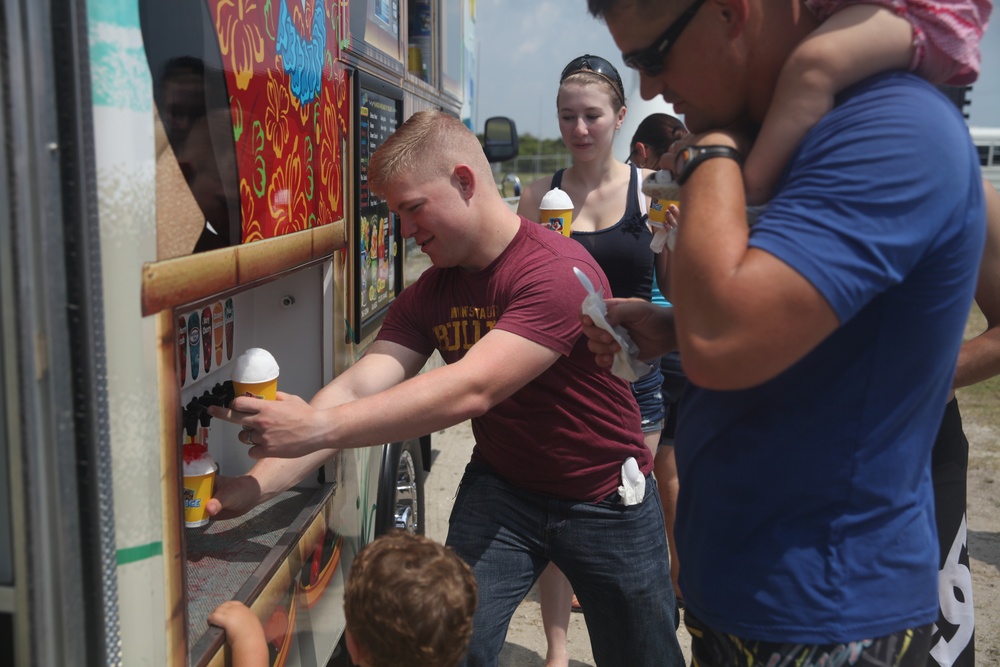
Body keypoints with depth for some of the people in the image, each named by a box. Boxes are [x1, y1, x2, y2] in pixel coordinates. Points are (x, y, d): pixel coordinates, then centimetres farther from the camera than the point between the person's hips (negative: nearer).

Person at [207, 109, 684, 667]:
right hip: (500, 486, 4)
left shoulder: (557, 269, -27)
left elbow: (471, 389, -37)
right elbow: (359, 387, -16)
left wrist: (318, 426, -40)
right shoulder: (429, 294, -5)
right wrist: (262, 479, -29)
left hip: (606, 496, -4)